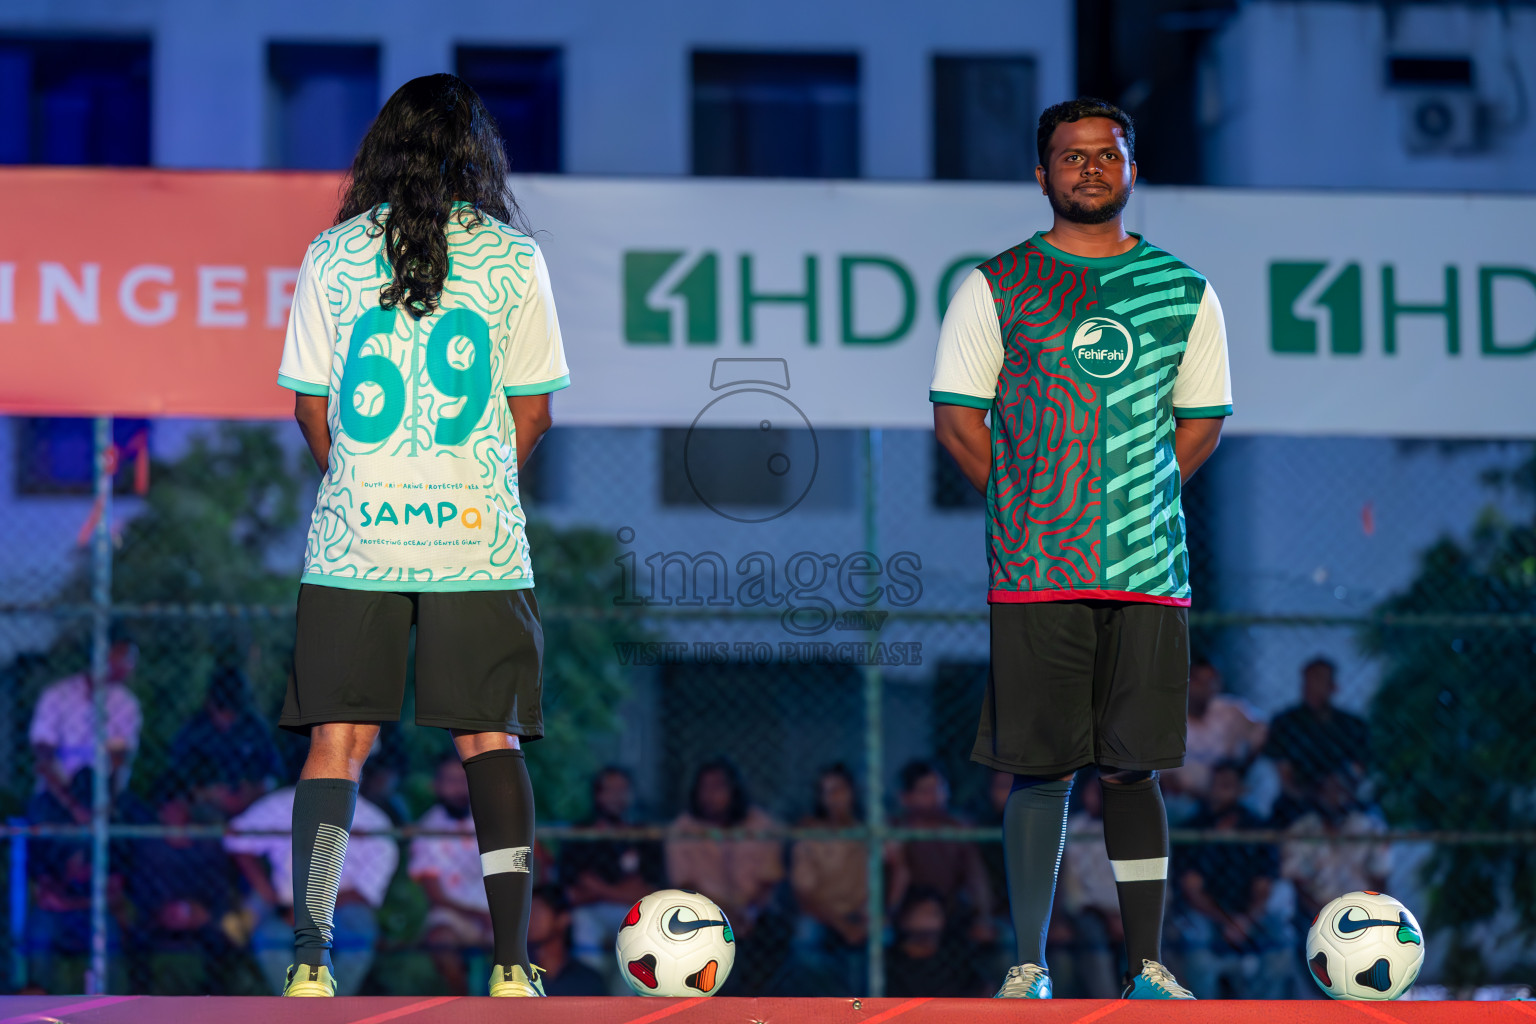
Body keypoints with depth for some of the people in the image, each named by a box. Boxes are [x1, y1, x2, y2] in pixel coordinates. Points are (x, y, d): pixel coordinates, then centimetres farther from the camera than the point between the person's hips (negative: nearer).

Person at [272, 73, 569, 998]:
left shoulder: (332, 256, 2)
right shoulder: (514, 257, 0)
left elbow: (312, 409, 6)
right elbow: (534, 414, 3)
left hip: (354, 538, 0)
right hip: (478, 539, 0)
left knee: (338, 740, 4)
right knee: (490, 738, 7)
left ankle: (311, 957, -3)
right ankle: (512, 963, 2)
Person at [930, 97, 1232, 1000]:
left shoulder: (1185, 293, 10)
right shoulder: (996, 287, 4)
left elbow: (1202, 423, 15)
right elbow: (957, 417, 4)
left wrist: (1137, 502, 3)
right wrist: (1028, 507, -2)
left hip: (1150, 569, 2)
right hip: (1035, 575, -2)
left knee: (1134, 768, 3)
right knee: (1040, 770, 0)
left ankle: (1148, 967, 8)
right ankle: (1029, 964, 9)